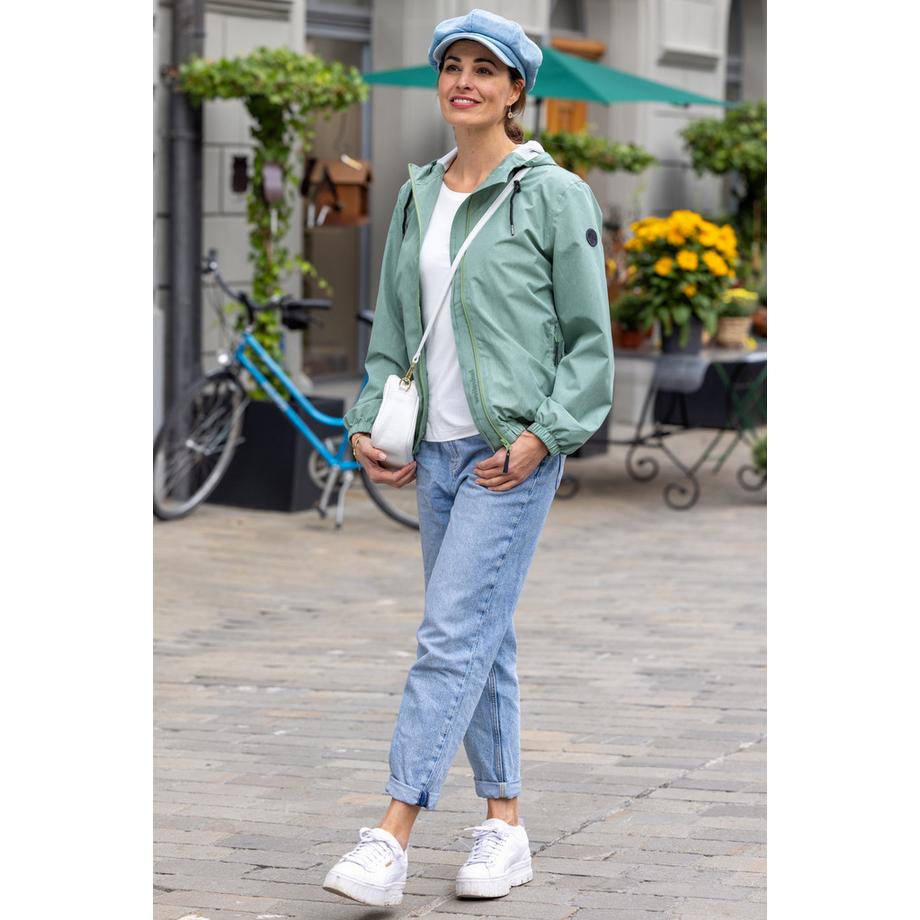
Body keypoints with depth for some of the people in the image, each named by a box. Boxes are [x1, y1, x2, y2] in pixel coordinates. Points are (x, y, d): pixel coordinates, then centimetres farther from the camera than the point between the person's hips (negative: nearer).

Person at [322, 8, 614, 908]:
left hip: (514, 451, -6)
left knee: (454, 634, -13)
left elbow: (590, 338, -5)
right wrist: (369, 421, 5)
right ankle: (504, 826, 19)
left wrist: (540, 437, -14)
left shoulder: (554, 194, -5)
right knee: (482, 640, 11)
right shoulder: (418, 196, 12)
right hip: (437, 450, 6)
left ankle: (391, 837, -16)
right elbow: (393, 327, 17)